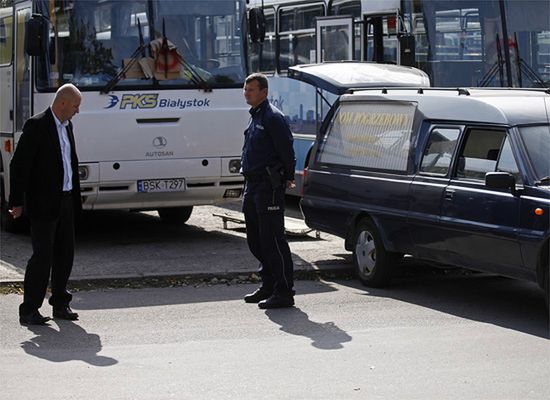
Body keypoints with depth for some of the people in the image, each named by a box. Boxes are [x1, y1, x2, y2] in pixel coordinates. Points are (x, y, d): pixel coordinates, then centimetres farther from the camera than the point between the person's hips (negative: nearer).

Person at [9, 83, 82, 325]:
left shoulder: (66, 126, 13)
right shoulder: (36, 126, -12)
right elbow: (18, 164, -13)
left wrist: (75, 197, 16)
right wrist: (17, 202, -14)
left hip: (65, 201, 8)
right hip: (43, 204, -8)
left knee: (65, 254, 10)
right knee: (42, 256, -7)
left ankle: (60, 305, 20)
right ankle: (28, 311, 0)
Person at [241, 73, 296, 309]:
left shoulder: (272, 117, -13)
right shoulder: (255, 117, 17)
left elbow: (286, 149, -15)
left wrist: (288, 177, -8)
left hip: (269, 185, -10)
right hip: (253, 185, 10)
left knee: (272, 239, -10)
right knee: (255, 239, 14)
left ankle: (284, 292, -8)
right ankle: (269, 285, 25)